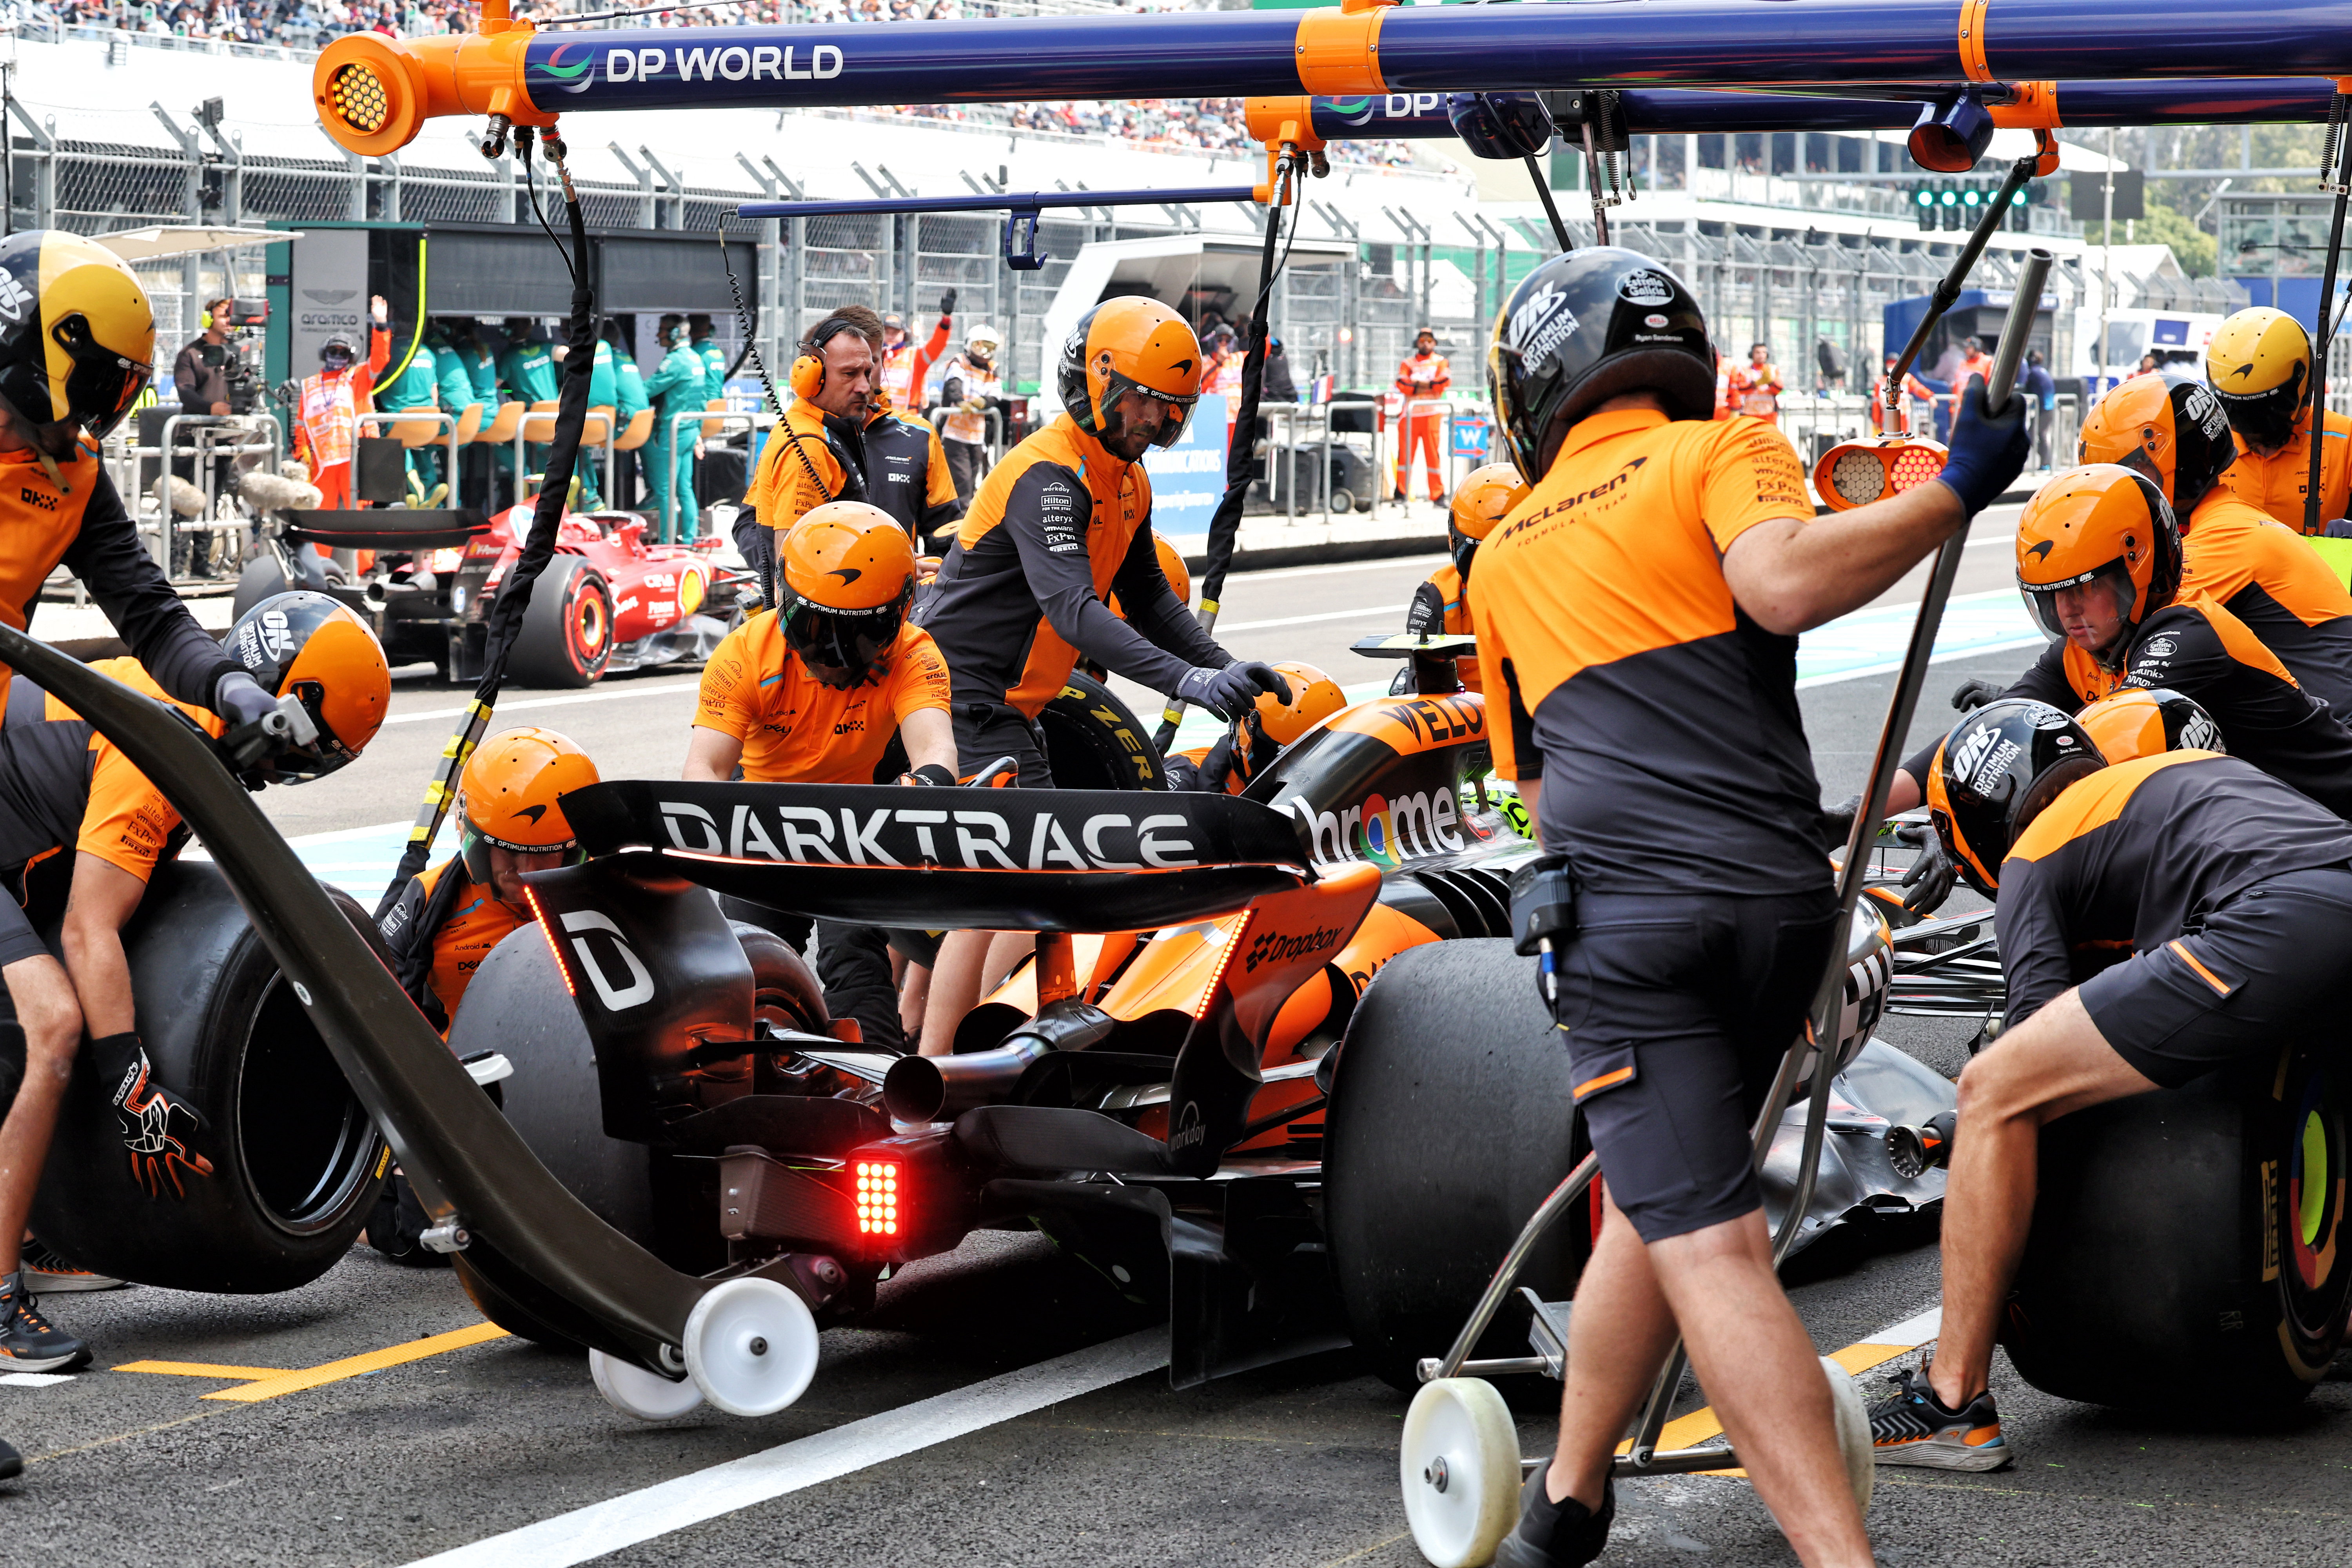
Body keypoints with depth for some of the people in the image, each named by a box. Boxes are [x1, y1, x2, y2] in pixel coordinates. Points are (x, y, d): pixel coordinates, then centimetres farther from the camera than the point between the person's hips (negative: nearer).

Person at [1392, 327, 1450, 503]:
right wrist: (1428, 385, -10)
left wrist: (1417, 385, -7)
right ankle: (1400, 493, 4)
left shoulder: (1440, 361, 12)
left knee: (1433, 454, -4)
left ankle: (1438, 495, -2)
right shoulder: (1407, 363, 14)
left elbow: (1445, 381, -6)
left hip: (1432, 414, -1)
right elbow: (1401, 384, -3)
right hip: (1410, 414, 1)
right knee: (1405, 453, -2)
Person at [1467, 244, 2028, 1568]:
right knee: (1658, 1205, 19)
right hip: (1778, 902, 0)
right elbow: (1783, 584, -14)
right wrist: (1957, 491, -5)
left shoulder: (1503, 555, 23)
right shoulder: (1726, 454, 9)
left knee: (1706, 1246, -7)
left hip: (1619, 917, 0)